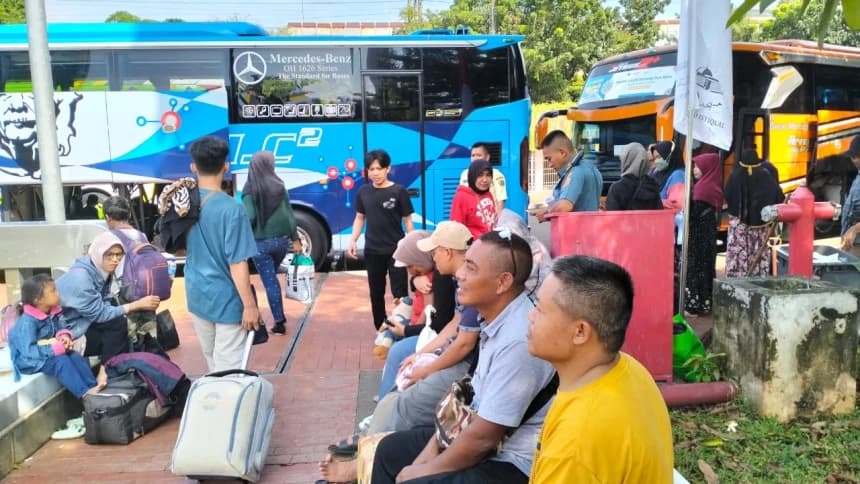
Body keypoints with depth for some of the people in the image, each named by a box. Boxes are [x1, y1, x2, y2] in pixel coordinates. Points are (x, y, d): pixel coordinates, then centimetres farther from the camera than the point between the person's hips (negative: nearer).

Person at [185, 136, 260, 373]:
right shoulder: (231, 209, -20)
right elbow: (237, 264, -21)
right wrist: (250, 305, -14)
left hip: (197, 296, 7)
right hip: (226, 299, -6)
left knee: (212, 362, 21)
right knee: (228, 367, 2)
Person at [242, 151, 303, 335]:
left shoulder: (249, 190, -9)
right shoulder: (279, 185, 0)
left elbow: (249, 217, -16)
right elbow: (289, 214, 1)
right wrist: (295, 239, 7)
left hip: (260, 242, -4)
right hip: (281, 239, 4)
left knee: (270, 282, 4)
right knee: (272, 277, 23)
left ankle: (279, 322, 7)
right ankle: (280, 317, 26)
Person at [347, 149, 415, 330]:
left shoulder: (399, 191, -8)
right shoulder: (364, 192, 2)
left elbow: (407, 220, -4)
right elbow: (360, 218, 11)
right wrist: (353, 240, 1)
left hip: (396, 250, -4)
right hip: (372, 251, 4)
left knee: (399, 293, -4)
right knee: (376, 293, 14)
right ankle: (381, 329, 29)